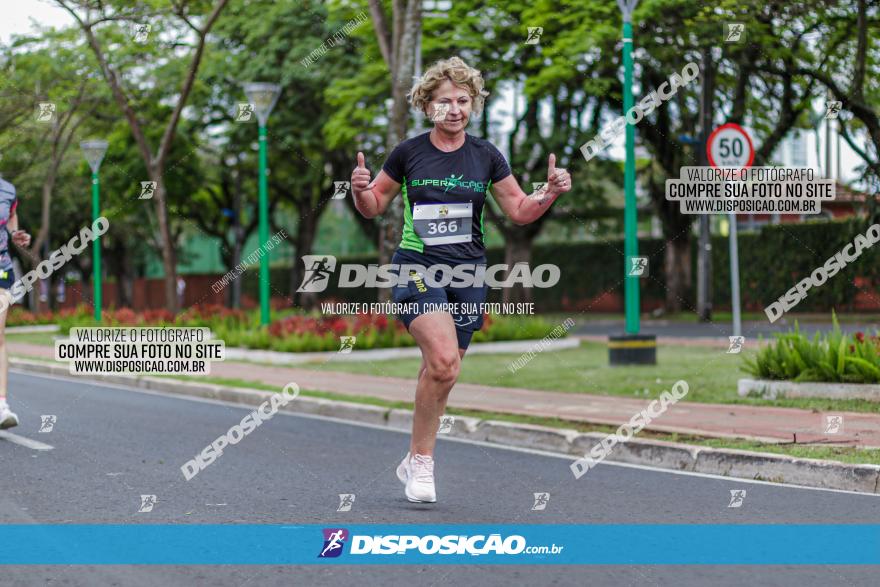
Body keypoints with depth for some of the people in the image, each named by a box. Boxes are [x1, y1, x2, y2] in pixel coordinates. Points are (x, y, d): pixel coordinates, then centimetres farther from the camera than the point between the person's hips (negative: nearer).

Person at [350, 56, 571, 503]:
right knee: (443, 360, -23)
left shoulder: (486, 156, 4)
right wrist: (361, 190, -13)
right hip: (417, 267, -3)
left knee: (441, 372, 7)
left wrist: (550, 192, -8)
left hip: (468, 274, 3)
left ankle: (415, 462, 24)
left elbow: (520, 212, 10)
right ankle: (421, 460, -7)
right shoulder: (408, 152, 0)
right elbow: (373, 207, 9)